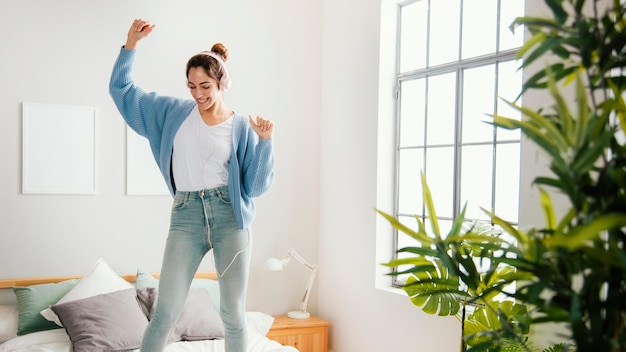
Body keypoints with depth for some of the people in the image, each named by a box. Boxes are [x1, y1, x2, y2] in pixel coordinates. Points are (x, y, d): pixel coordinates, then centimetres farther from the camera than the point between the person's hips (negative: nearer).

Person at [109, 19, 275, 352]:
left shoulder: (241, 128, 4)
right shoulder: (174, 111, 10)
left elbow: (256, 186, 0)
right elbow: (121, 89, 14)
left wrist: (265, 141, -12)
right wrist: (131, 43, 3)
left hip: (229, 215, -1)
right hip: (186, 216, 1)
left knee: (233, 314, 1)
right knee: (165, 312, -5)